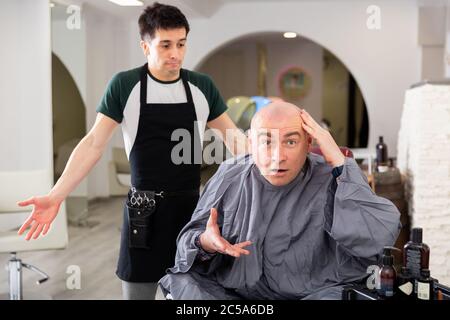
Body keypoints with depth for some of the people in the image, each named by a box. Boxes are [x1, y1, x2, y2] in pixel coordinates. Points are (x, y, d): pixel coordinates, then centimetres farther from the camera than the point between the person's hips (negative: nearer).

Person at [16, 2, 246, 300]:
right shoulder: (124, 85, -6)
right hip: (144, 209, -2)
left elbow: (233, 138, 10)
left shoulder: (202, 86, 1)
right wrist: (55, 197, -15)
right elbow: (94, 144, -7)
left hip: (192, 206, 3)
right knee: (138, 288, 6)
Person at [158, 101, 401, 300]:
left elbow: (378, 240, -24)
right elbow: (189, 242, 7)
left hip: (312, 292, -2)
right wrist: (205, 244, -19)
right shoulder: (229, 176, 2)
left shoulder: (333, 180, -9)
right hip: (229, 291, 2)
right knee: (183, 284, -20)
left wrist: (340, 163, -22)